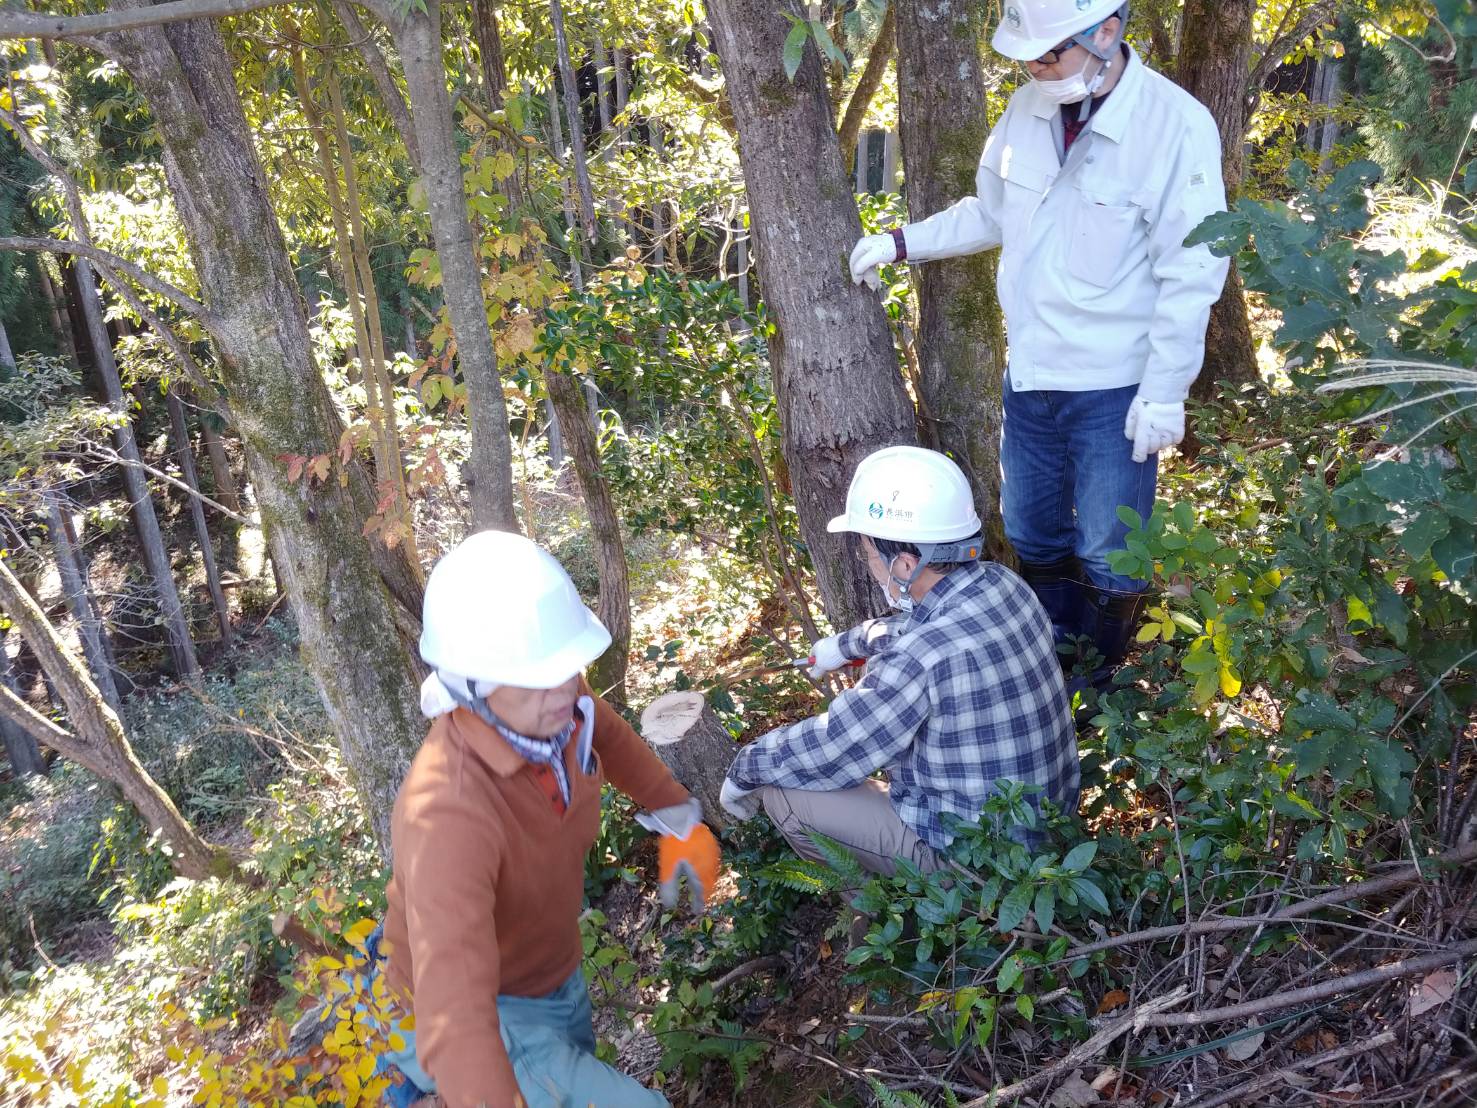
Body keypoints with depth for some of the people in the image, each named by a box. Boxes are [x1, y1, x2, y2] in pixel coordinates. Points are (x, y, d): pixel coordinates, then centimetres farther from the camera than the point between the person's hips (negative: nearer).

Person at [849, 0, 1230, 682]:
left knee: (1108, 555, 8)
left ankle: (1097, 683, 31)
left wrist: (1164, 392, -15)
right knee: (1032, 535, 21)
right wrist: (902, 242, 7)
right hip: (1029, 374, 6)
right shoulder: (1028, 108, -1)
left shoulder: (1176, 124, -18)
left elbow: (1191, 274, -16)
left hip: (1114, 388, -6)